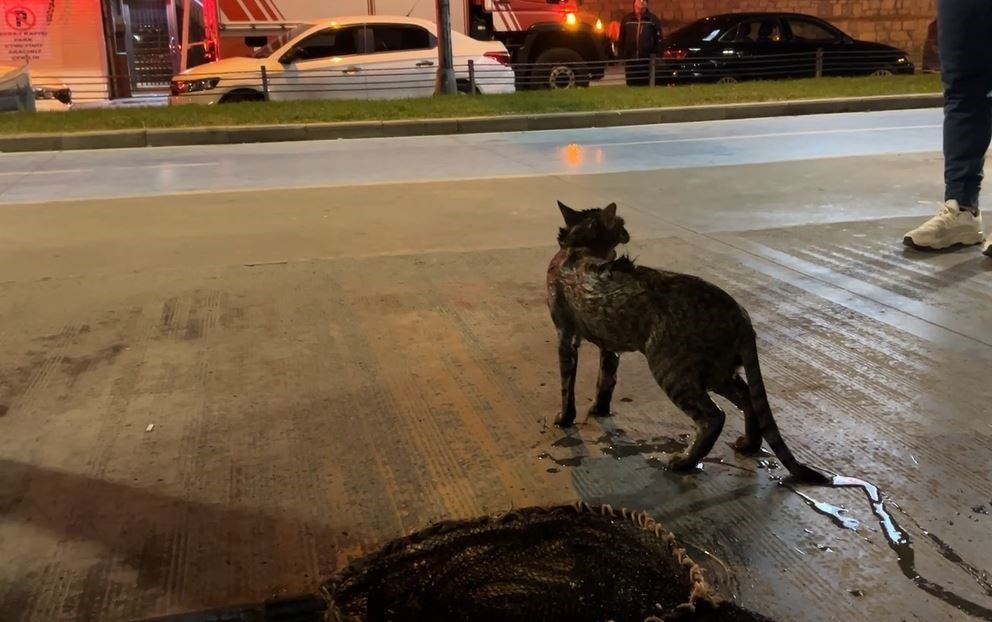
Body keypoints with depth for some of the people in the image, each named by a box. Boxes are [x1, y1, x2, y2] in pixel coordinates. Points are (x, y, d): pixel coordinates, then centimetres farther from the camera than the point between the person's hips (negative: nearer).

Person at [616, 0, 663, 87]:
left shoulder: (653, 19, 4)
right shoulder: (627, 19, 8)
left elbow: (658, 40, 3)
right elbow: (621, 40, 9)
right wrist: (621, 56, 2)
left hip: (648, 60, -2)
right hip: (630, 60, 2)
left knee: (647, 85, 1)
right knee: (632, 85, 6)